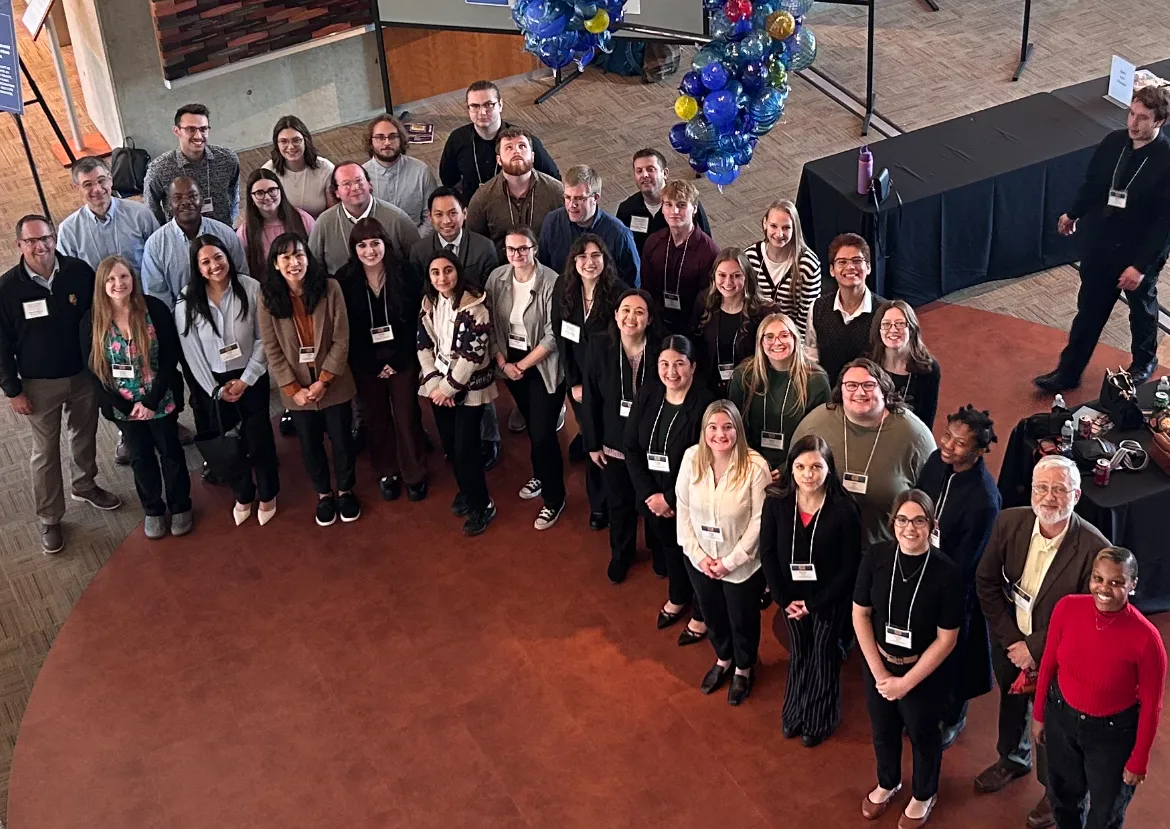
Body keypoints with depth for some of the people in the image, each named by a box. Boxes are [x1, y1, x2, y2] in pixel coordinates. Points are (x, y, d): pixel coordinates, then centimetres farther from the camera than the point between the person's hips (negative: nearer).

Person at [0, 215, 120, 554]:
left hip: (83, 374, 2)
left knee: (85, 436, 23)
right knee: (46, 451, 10)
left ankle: (85, 486, 49)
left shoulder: (79, 272, -13)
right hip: (39, 384, -2)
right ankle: (49, 519, 24)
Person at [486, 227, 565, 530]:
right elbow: (490, 324, 2)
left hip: (543, 366, -5)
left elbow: (553, 335, -19)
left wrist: (523, 365, -15)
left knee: (543, 433, -4)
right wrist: (502, 363, -7)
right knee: (531, 425, 22)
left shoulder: (551, 282, -20)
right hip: (510, 363, 5)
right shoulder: (496, 279, -5)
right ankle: (540, 475, 46)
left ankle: (554, 499, 14)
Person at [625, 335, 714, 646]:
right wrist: (649, 494, -12)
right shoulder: (646, 395, -6)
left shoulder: (705, 405, -24)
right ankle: (677, 598, 53)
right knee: (668, 548, 26)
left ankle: (701, 615, 40)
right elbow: (631, 448, -4)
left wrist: (671, 499, -17)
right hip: (653, 497, 5)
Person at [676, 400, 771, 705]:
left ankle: (744, 668, 49)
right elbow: (683, 508, -5)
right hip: (699, 560, 3)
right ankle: (723, 659, 56)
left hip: (742, 564, -3)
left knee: (742, 620, 20)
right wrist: (697, 554, -10)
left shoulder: (755, 466, -23)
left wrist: (731, 561, -17)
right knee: (711, 615, 27)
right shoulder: (691, 458, -13)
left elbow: (759, 520, -18)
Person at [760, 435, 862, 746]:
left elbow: (850, 566, -17)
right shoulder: (776, 502, -16)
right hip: (791, 596, 3)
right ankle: (795, 714, 44)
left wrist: (815, 603, -15)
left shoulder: (844, 509, -24)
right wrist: (784, 598, -8)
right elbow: (767, 553, -6)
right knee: (797, 656, 21)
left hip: (829, 599, -2)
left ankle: (819, 721, 39)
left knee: (823, 658, 17)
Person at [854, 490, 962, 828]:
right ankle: (887, 783, 54)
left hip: (924, 673, -3)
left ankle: (924, 794, 48)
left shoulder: (945, 572, -24)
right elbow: (860, 615, -7)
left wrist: (906, 682, -16)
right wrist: (879, 672, -10)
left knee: (922, 735, 21)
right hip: (878, 665, 3)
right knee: (883, 730, 25)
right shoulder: (876, 558, -16)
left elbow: (946, 639, -17)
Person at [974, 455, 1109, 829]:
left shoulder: (1093, 548, -30)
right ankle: (1012, 759, 58)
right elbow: (986, 582, -6)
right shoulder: (1009, 522, -17)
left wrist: (1035, 648, -18)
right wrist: (1011, 640, -10)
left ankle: (1055, 790, 45)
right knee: (1011, 704, 29)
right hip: (1010, 642, 4)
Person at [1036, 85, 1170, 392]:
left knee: (1141, 310, 22)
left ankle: (1144, 362, 48)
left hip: (1140, 253, -4)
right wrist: (1074, 214, 23)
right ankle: (1068, 372, 29)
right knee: (1089, 311, 16)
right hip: (1099, 245, 4)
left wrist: (1141, 265, -24)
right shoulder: (1113, 142, -11)